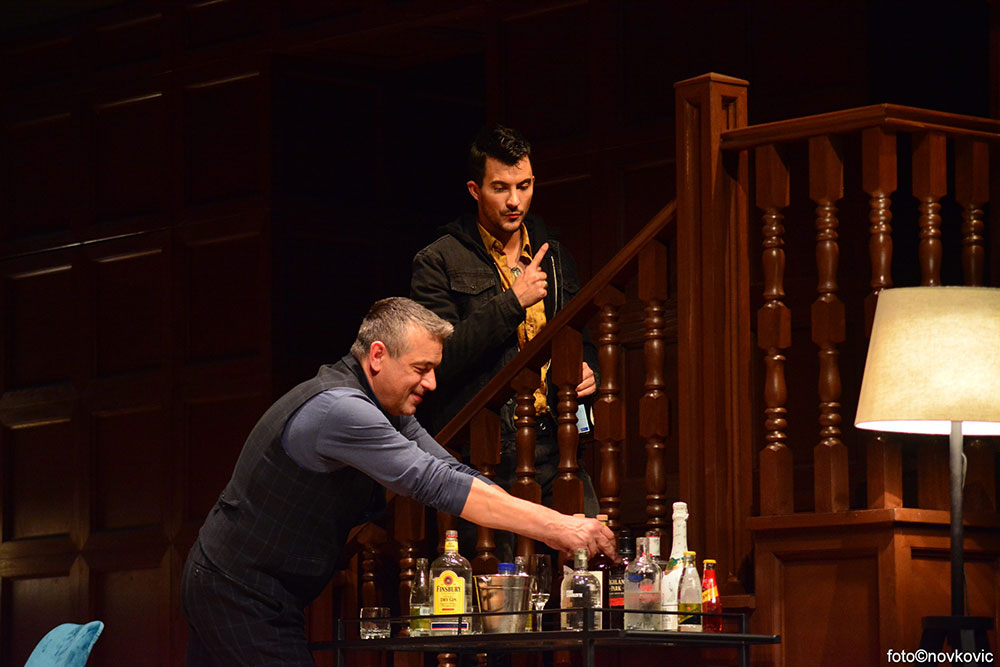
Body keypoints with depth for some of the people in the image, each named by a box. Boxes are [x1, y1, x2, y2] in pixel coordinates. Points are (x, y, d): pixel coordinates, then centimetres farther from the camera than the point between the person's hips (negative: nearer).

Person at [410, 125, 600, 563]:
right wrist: (512, 302, -12)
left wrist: (586, 370, 9)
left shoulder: (554, 257, 19)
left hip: (555, 443, 5)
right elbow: (439, 357, -11)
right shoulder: (440, 263, 1)